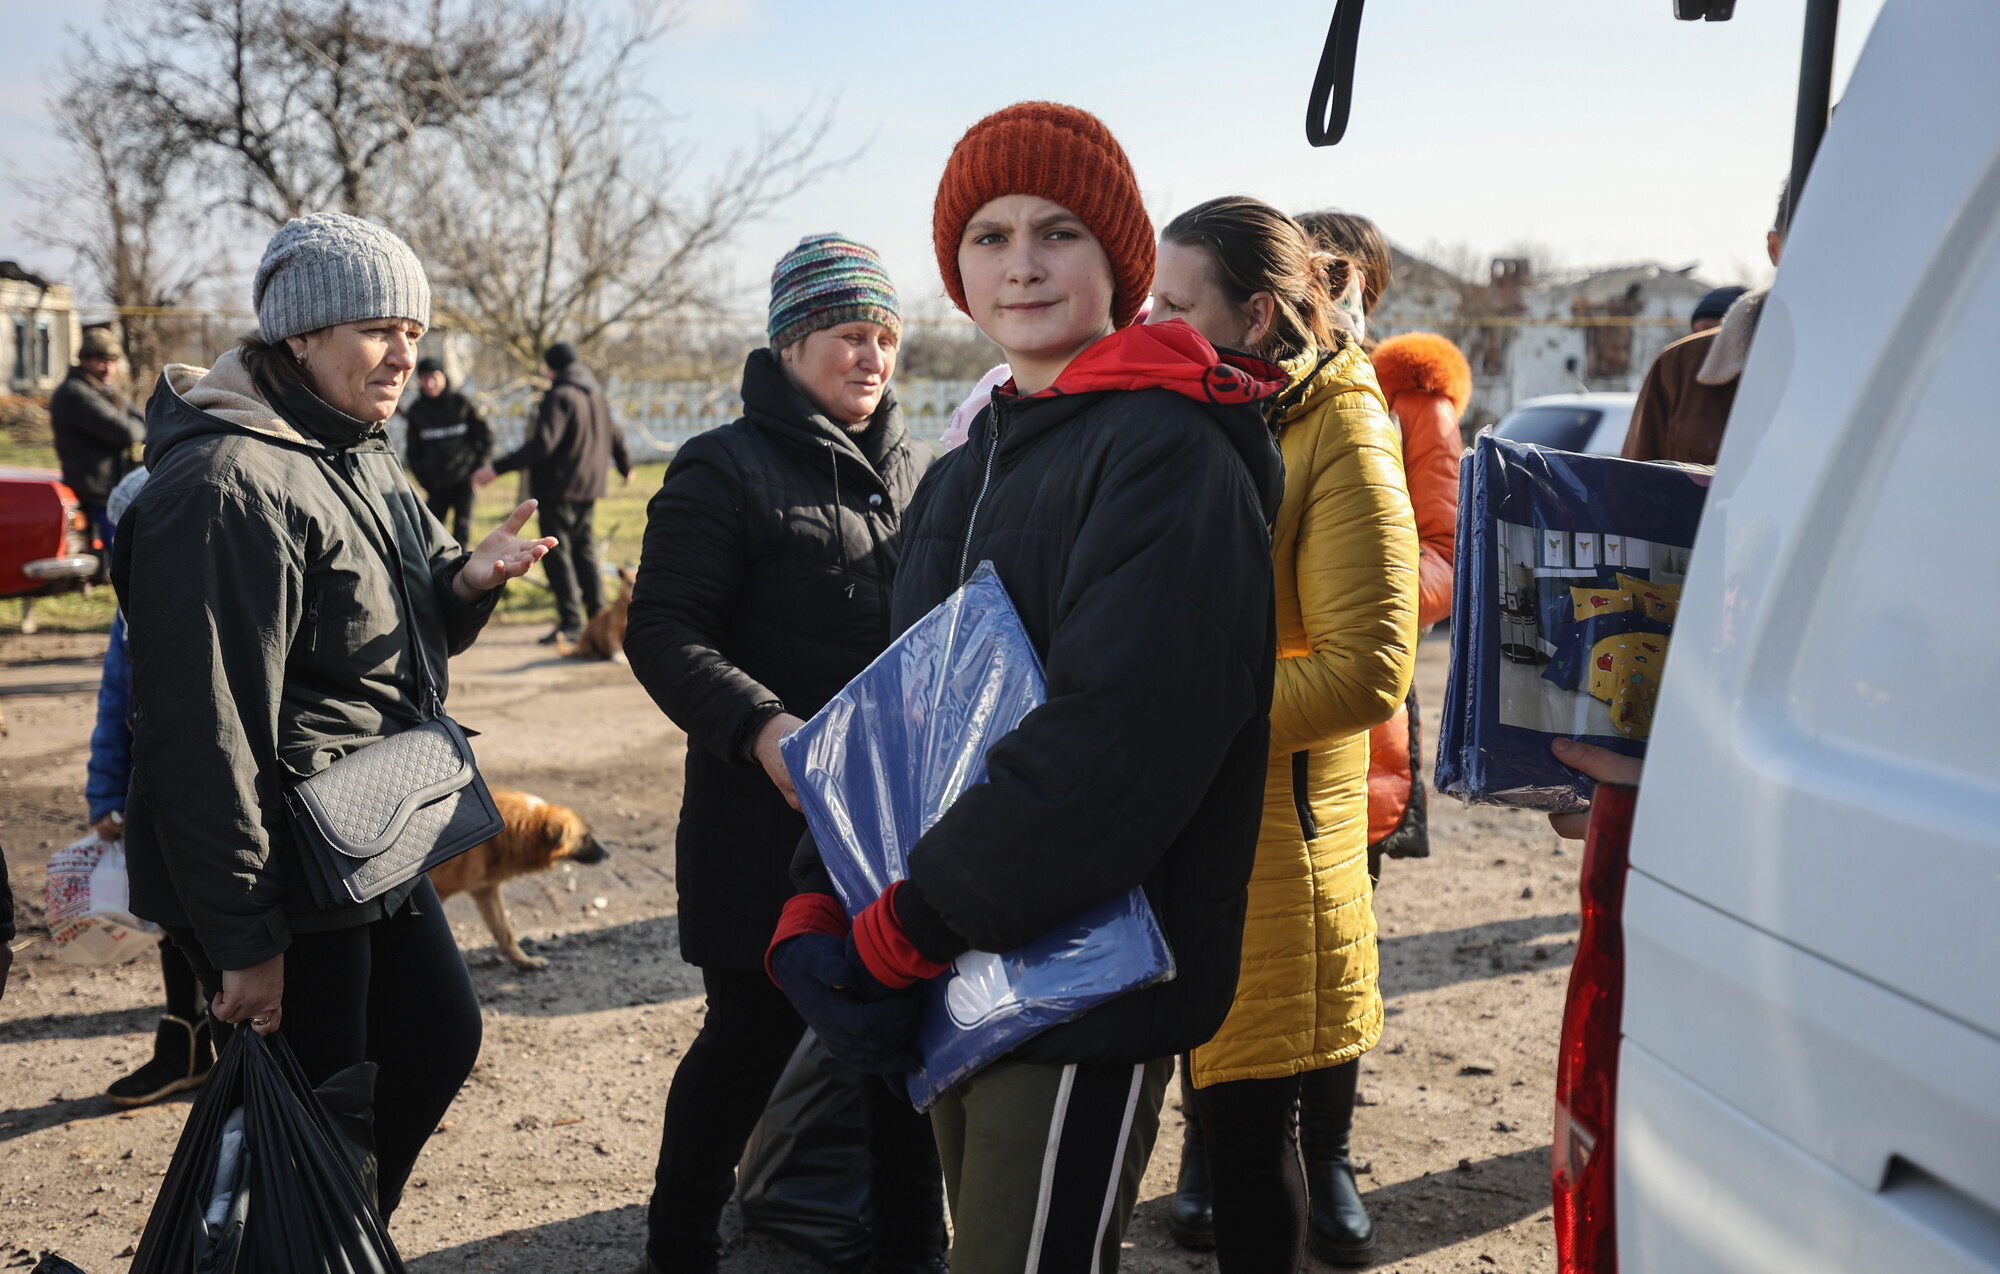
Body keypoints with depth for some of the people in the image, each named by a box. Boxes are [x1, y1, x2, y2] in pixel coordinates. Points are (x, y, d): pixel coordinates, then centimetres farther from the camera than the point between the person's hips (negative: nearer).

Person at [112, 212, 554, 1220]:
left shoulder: (364, 460, 10)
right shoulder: (230, 485, -22)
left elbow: (407, 633, 19)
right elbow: (205, 729, -24)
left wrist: (468, 583, -5)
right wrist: (243, 937, -22)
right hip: (288, 869, -10)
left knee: (442, 1035, 19)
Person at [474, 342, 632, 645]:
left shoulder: (560, 396, -14)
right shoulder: (598, 397, 13)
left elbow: (542, 444, -25)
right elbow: (615, 436, 24)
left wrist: (497, 467, -27)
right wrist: (626, 467, 44)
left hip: (559, 487, -9)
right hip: (588, 488, 9)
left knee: (556, 553, -7)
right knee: (584, 551, 15)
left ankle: (571, 622, -12)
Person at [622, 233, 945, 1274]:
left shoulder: (915, 469, 12)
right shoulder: (723, 470, -5)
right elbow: (663, 631, -12)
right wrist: (760, 727, -26)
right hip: (771, 821, -5)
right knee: (752, 1037, 6)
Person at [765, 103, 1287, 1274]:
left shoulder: (1167, 452, -13)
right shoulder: (961, 478, 15)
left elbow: (1118, 738, -24)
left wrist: (911, 924, -20)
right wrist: (817, 903, 0)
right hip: (959, 985, 8)